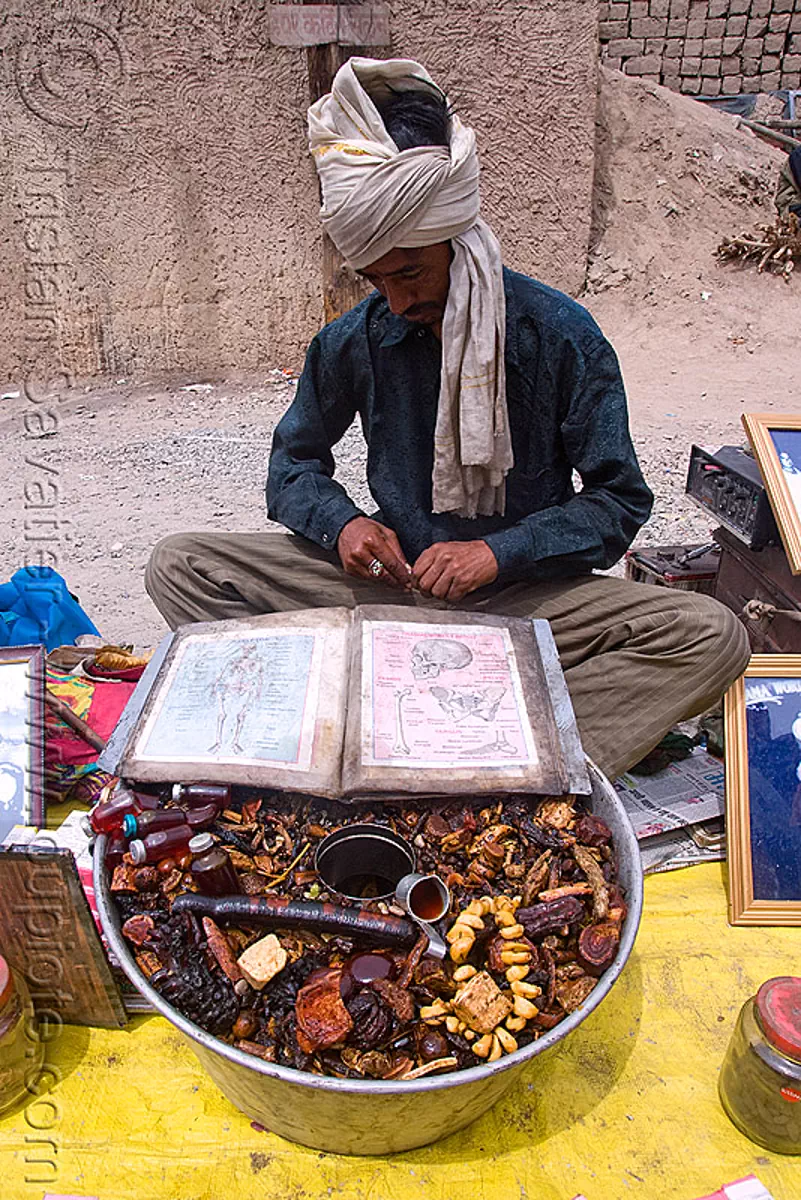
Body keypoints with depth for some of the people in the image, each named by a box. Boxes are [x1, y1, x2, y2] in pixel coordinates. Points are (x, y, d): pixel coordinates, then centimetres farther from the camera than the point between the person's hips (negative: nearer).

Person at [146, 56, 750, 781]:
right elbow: (294, 462, 11)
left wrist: (500, 550, -21)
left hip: (523, 594, -2)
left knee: (711, 636, -26)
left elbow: (619, 502, -5)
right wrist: (342, 523, -12)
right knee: (179, 567, -13)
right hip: (390, 581, 3)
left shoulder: (561, 335, -10)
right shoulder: (353, 342, -3)